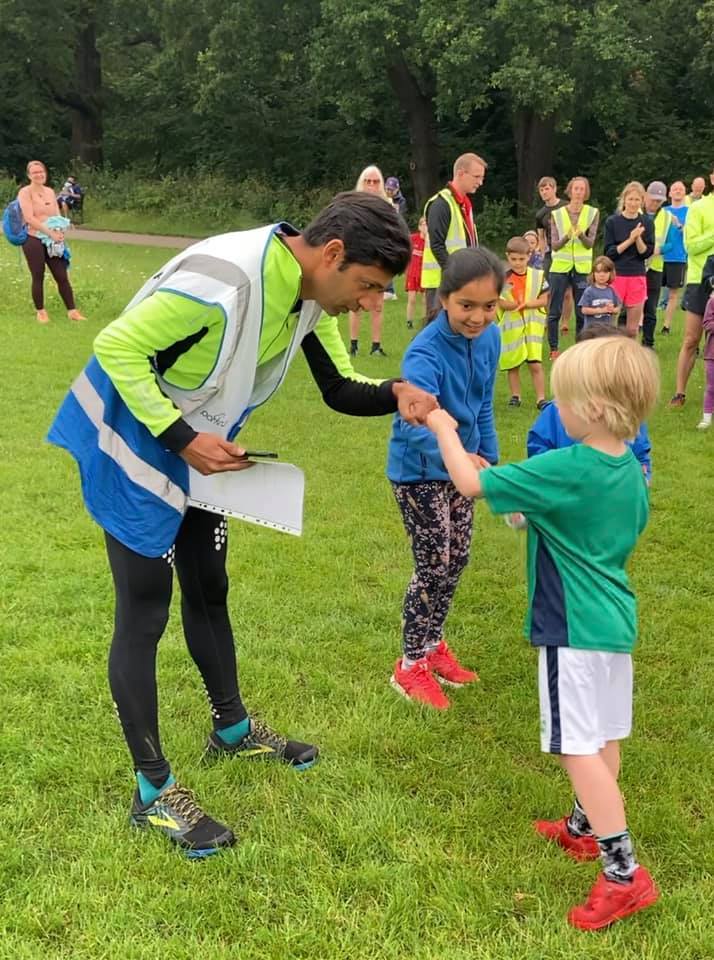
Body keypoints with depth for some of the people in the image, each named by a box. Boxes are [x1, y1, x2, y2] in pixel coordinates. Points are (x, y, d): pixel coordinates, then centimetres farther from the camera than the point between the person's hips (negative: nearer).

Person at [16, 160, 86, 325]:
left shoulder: (50, 191, 12)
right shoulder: (25, 192, -7)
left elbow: (57, 215, 14)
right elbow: (29, 218, -16)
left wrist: (60, 232, -7)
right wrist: (51, 233, -19)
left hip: (53, 241, 5)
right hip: (33, 240, -5)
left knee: (62, 276, 3)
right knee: (38, 277, 1)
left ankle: (72, 311, 8)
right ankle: (41, 312, 13)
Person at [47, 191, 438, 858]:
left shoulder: (311, 292, -5)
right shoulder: (224, 278, -33)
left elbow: (339, 390, 2)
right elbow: (117, 348, -27)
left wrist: (395, 395, -18)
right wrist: (181, 438, -27)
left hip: (197, 451, 9)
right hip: (133, 445, -9)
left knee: (208, 591, 20)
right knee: (144, 614, -3)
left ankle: (232, 729, 39)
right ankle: (153, 792, 10)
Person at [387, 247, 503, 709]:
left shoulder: (489, 338, -7)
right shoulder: (425, 353, -30)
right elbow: (418, 421, -45)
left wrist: (488, 458, 11)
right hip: (419, 470, -7)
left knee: (457, 560, 15)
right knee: (434, 567, -2)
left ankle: (433, 644, 36)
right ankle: (411, 666, 16)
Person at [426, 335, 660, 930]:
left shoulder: (564, 471, -23)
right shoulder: (631, 471, 3)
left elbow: (470, 484, -17)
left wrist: (445, 429, 0)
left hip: (574, 629, -9)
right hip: (614, 620, 9)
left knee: (580, 748, -2)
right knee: (604, 738, 20)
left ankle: (624, 873, 1)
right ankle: (585, 828, 39)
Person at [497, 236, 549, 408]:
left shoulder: (537, 276, -2)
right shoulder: (503, 277, -3)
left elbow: (544, 300, -2)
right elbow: (501, 303, -7)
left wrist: (526, 304, -17)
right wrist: (514, 304, -24)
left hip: (532, 325, -1)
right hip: (510, 327, 1)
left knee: (536, 364, -5)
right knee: (512, 365, 10)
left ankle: (541, 398, 0)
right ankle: (515, 396, 23)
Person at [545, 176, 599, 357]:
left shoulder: (593, 213, 2)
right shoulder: (557, 214, 2)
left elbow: (590, 244, -4)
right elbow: (554, 245, -1)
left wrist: (581, 235, -25)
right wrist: (566, 237, -21)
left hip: (582, 268, 0)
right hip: (559, 267, 0)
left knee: (582, 312, 3)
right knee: (554, 311, 1)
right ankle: (553, 349, 10)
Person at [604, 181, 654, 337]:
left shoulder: (646, 223, 5)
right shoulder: (612, 222, 0)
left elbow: (646, 253, 1)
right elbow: (609, 252, -5)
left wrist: (638, 238, -15)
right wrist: (630, 240, -15)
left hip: (638, 277, 2)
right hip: (615, 276, -2)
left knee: (632, 329, 5)